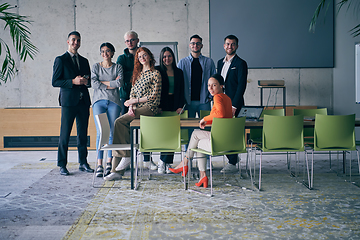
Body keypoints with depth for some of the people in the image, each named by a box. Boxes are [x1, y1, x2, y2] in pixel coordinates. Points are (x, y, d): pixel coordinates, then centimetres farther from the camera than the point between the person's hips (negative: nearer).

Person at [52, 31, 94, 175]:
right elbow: (55, 82, -5)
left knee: (83, 133, 7)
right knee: (65, 134, -3)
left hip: (83, 101, 5)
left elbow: (90, 82, 22)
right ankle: (62, 165, 5)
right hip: (68, 101, -5)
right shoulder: (60, 60, 3)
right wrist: (73, 82, -14)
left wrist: (86, 81, -1)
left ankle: (83, 163, 15)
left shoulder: (84, 61, 18)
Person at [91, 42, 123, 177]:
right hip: (99, 100, 0)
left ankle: (109, 163, 6)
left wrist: (102, 82, -4)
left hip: (114, 101, 0)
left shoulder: (118, 67, 11)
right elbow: (94, 84, -2)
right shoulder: (96, 67, 12)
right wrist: (111, 85, -4)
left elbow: (120, 83, -7)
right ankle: (99, 165, -8)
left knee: (112, 133, -3)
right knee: (100, 133, -10)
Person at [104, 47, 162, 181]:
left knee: (120, 122, -26)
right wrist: (131, 107, -4)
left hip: (149, 108, -6)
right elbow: (132, 93, 15)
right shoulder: (138, 73, 21)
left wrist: (135, 101, -7)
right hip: (136, 109, 6)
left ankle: (126, 155, -14)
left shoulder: (155, 74, 0)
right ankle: (117, 171, -15)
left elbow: (154, 96, -8)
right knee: (122, 126, -16)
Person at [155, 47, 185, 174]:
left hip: (174, 106, 3)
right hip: (162, 106, -3)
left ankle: (163, 162, 1)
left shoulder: (179, 72, 14)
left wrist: (180, 106, 1)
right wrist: (157, 106, -8)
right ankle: (165, 162, 1)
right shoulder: (157, 71, 4)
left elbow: (181, 91, 13)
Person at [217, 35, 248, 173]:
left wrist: (234, 105, -16)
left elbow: (241, 86, -11)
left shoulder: (241, 64, -5)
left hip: (233, 103, -6)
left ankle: (232, 164, 0)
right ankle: (232, 158, 21)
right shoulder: (220, 62, 16)